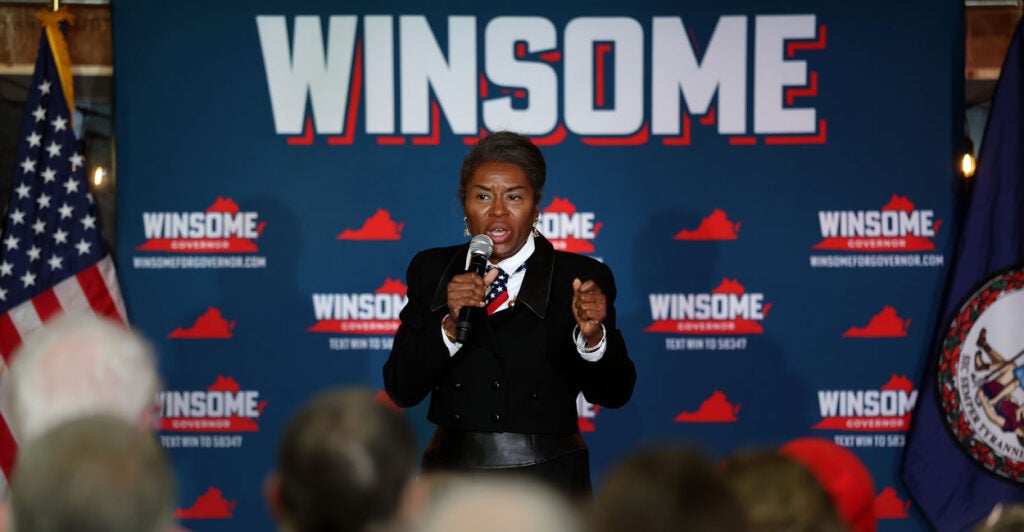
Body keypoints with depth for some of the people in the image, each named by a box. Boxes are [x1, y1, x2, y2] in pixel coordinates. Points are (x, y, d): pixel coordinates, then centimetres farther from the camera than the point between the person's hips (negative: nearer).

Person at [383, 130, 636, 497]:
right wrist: (451, 325, -21)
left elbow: (614, 394, -9)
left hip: (548, 480, -2)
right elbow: (401, 390, -6)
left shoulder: (579, 278, -5)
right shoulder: (432, 271, 2)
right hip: (453, 473, 2)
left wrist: (592, 335, -28)